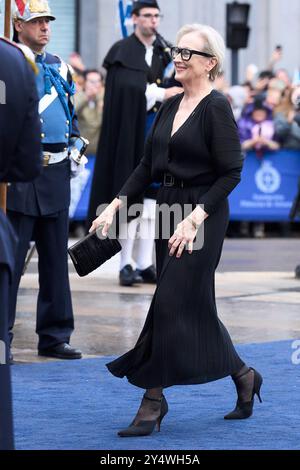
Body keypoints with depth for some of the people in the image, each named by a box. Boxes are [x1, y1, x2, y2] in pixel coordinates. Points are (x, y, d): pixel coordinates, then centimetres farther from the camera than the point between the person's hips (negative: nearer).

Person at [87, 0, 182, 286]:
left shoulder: (164, 53, 14)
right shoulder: (123, 51, -1)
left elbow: (174, 87, 9)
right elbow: (126, 88, -15)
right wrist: (160, 93, -16)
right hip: (131, 131, -4)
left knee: (151, 198, 3)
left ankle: (145, 264, 6)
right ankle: (126, 264, 0)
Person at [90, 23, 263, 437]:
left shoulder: (216, 107, -12)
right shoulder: (171, 106, 11)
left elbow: (230, 173, -15)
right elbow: (148, 165, 13)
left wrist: (194, 219, -22)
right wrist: (117, 204, 2)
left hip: (202, 215, -8)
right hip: (167, 209, 8)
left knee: (172, 303, -9)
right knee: (196, 305, 12)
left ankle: (153, 399, -3)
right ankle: (244, 377, 28)